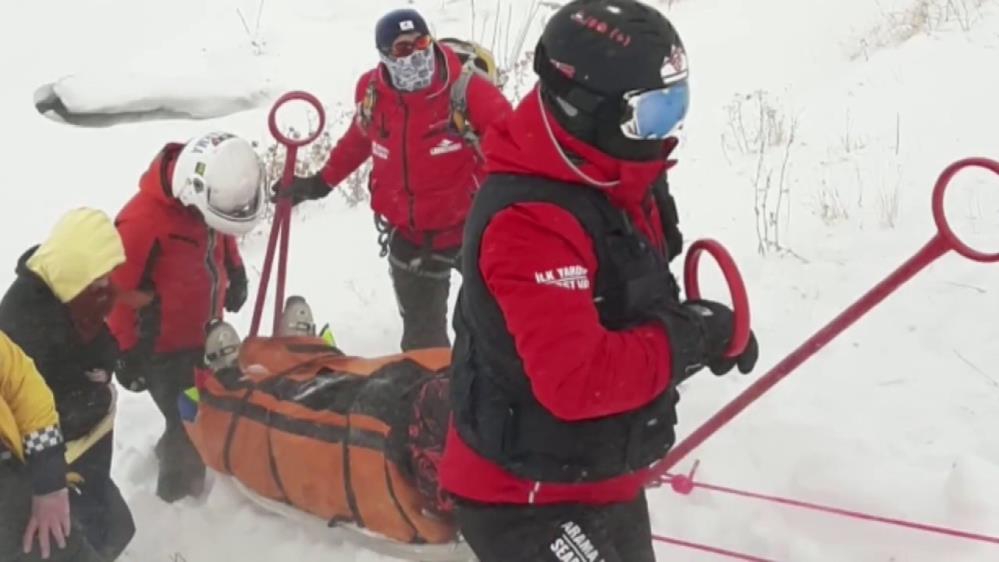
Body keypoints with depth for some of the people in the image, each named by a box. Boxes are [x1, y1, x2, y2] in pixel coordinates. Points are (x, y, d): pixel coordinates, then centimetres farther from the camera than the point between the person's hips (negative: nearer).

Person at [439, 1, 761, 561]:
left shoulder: (621, 185, 1)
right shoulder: (529, 222, -30)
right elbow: (576, 381, -36)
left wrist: (703, 325, -5)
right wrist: (686, 340, -24)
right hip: (530, 499, -10)